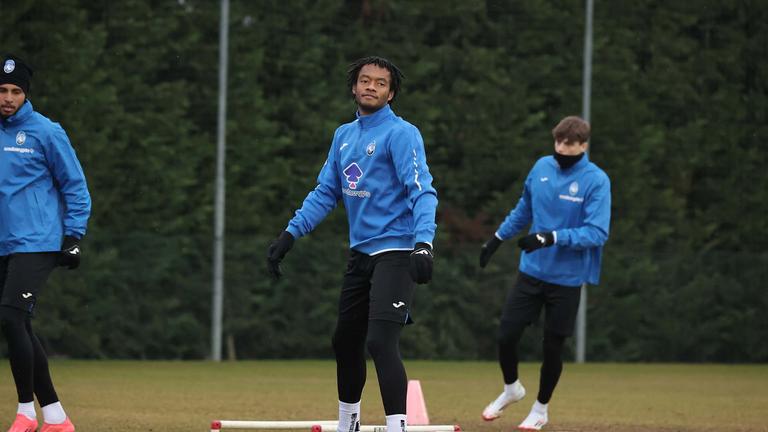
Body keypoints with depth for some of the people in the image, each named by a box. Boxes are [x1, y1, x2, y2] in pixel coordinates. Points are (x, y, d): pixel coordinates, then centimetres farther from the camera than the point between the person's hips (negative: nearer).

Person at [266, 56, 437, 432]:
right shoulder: (344, 136, 13)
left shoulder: (401, 134, -11)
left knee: (380, 341, -20)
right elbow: (325, 192, 18)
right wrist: (290, 234, 8)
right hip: (360, 255, 8)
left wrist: (423, 242, -35)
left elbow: (422, 191, -21)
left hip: (395, 252, -8)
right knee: (345, 341, 17)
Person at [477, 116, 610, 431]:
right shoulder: (542, 167, 1)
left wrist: (554, 238, -32)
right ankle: (511, 389, 29)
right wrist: (498, 238, 21)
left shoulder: (596, 181, -15)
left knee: (553, 345, 5)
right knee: (506, 335, 0)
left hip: (567, 278, -4)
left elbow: (597, 233, -22)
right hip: (532, 271, 4)